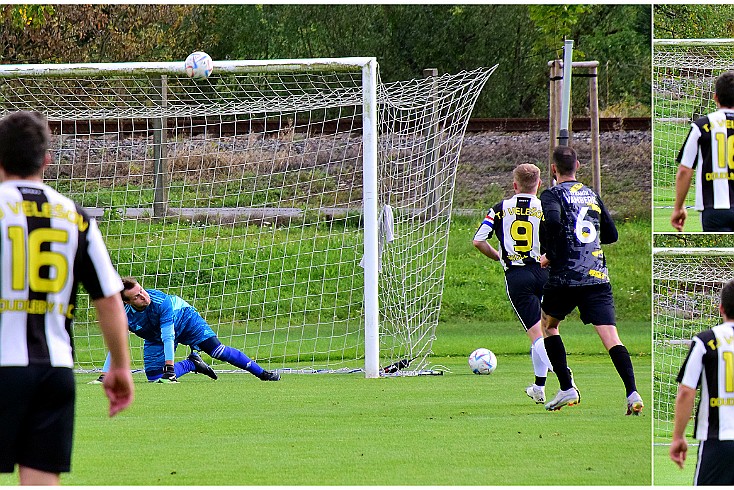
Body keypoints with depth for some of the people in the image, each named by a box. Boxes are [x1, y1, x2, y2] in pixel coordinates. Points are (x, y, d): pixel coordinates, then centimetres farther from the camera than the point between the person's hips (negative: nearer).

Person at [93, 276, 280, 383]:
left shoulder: (159, 300, -37)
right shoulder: (125, 316, -29)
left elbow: (168, 336, -35)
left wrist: (169, 367, -37)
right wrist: (103, 377, -28)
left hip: (184, 318, -4)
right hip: (155, 338, 4)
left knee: (217, 350, -17)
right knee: (155, 378, -9)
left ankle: (262, 373, -8)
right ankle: (192, 364, 14)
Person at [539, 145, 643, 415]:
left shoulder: (552, 195, 0)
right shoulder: (592, 195, 17)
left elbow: (552, 221, -22)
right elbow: (611, 235, 22)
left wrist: (550, 253, -8)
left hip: (565, 277, -3)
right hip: (598, 277, 3)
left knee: (548, 324, 23)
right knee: (610, 337, -7)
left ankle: (567, 388, 15)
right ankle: (632, 391, -27)